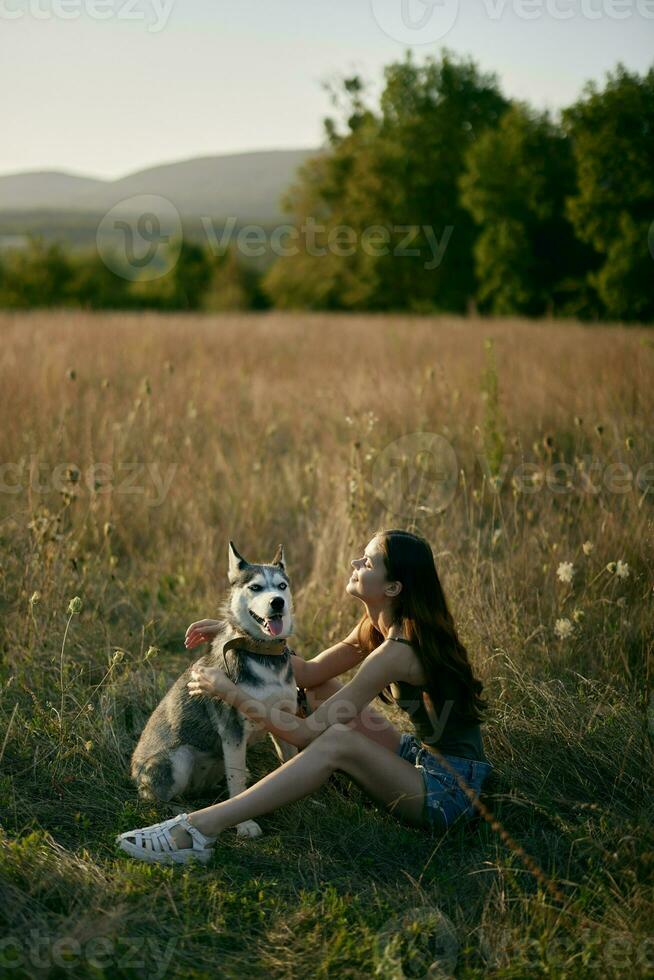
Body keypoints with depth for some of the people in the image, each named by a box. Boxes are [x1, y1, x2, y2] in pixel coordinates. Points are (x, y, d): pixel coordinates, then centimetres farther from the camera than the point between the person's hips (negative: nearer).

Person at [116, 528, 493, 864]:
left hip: (450, 788, -10)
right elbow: (310, 672, 12)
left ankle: (199, 829, -34)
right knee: (315, 688, 10)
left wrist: (230, 692, -15)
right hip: (419, 757, 10)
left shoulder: (396, 652, -24)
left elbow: (308, 731, -23)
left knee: (338, 741, -33)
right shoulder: (378, 627, 4)